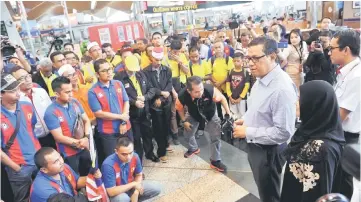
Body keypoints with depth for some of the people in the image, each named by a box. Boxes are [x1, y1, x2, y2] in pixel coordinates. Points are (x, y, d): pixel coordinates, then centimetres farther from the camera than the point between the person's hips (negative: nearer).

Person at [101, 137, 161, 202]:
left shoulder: (135, 157, -17)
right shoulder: (108, 164, -32)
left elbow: (139, 175, 1)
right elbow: (111, 192, -31)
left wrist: (136, 192, -16)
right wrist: (134, 184, -25)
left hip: (130, 186, 5)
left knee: (156, 189, -6)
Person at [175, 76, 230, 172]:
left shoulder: (210, 90, -44)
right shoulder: (182, 96, -40)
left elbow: (222, 98, -22)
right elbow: (180, 108, -14)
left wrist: (228, 113, -25)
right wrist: (184, 121, -10)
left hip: (211, 114, -1)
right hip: (194, 116, 2)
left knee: (216, 136, -4)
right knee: (187, 134, 16)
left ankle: (215, 161, 15)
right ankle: (193, 149, 50)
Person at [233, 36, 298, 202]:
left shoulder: (282, 88, -30)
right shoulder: (261, 79, 0)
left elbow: (284, 132, -30)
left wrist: (247, 132, -24)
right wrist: (245, 120, -1)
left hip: (268, 150, -8)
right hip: (255, 145, 8)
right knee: (262, 189, 30)